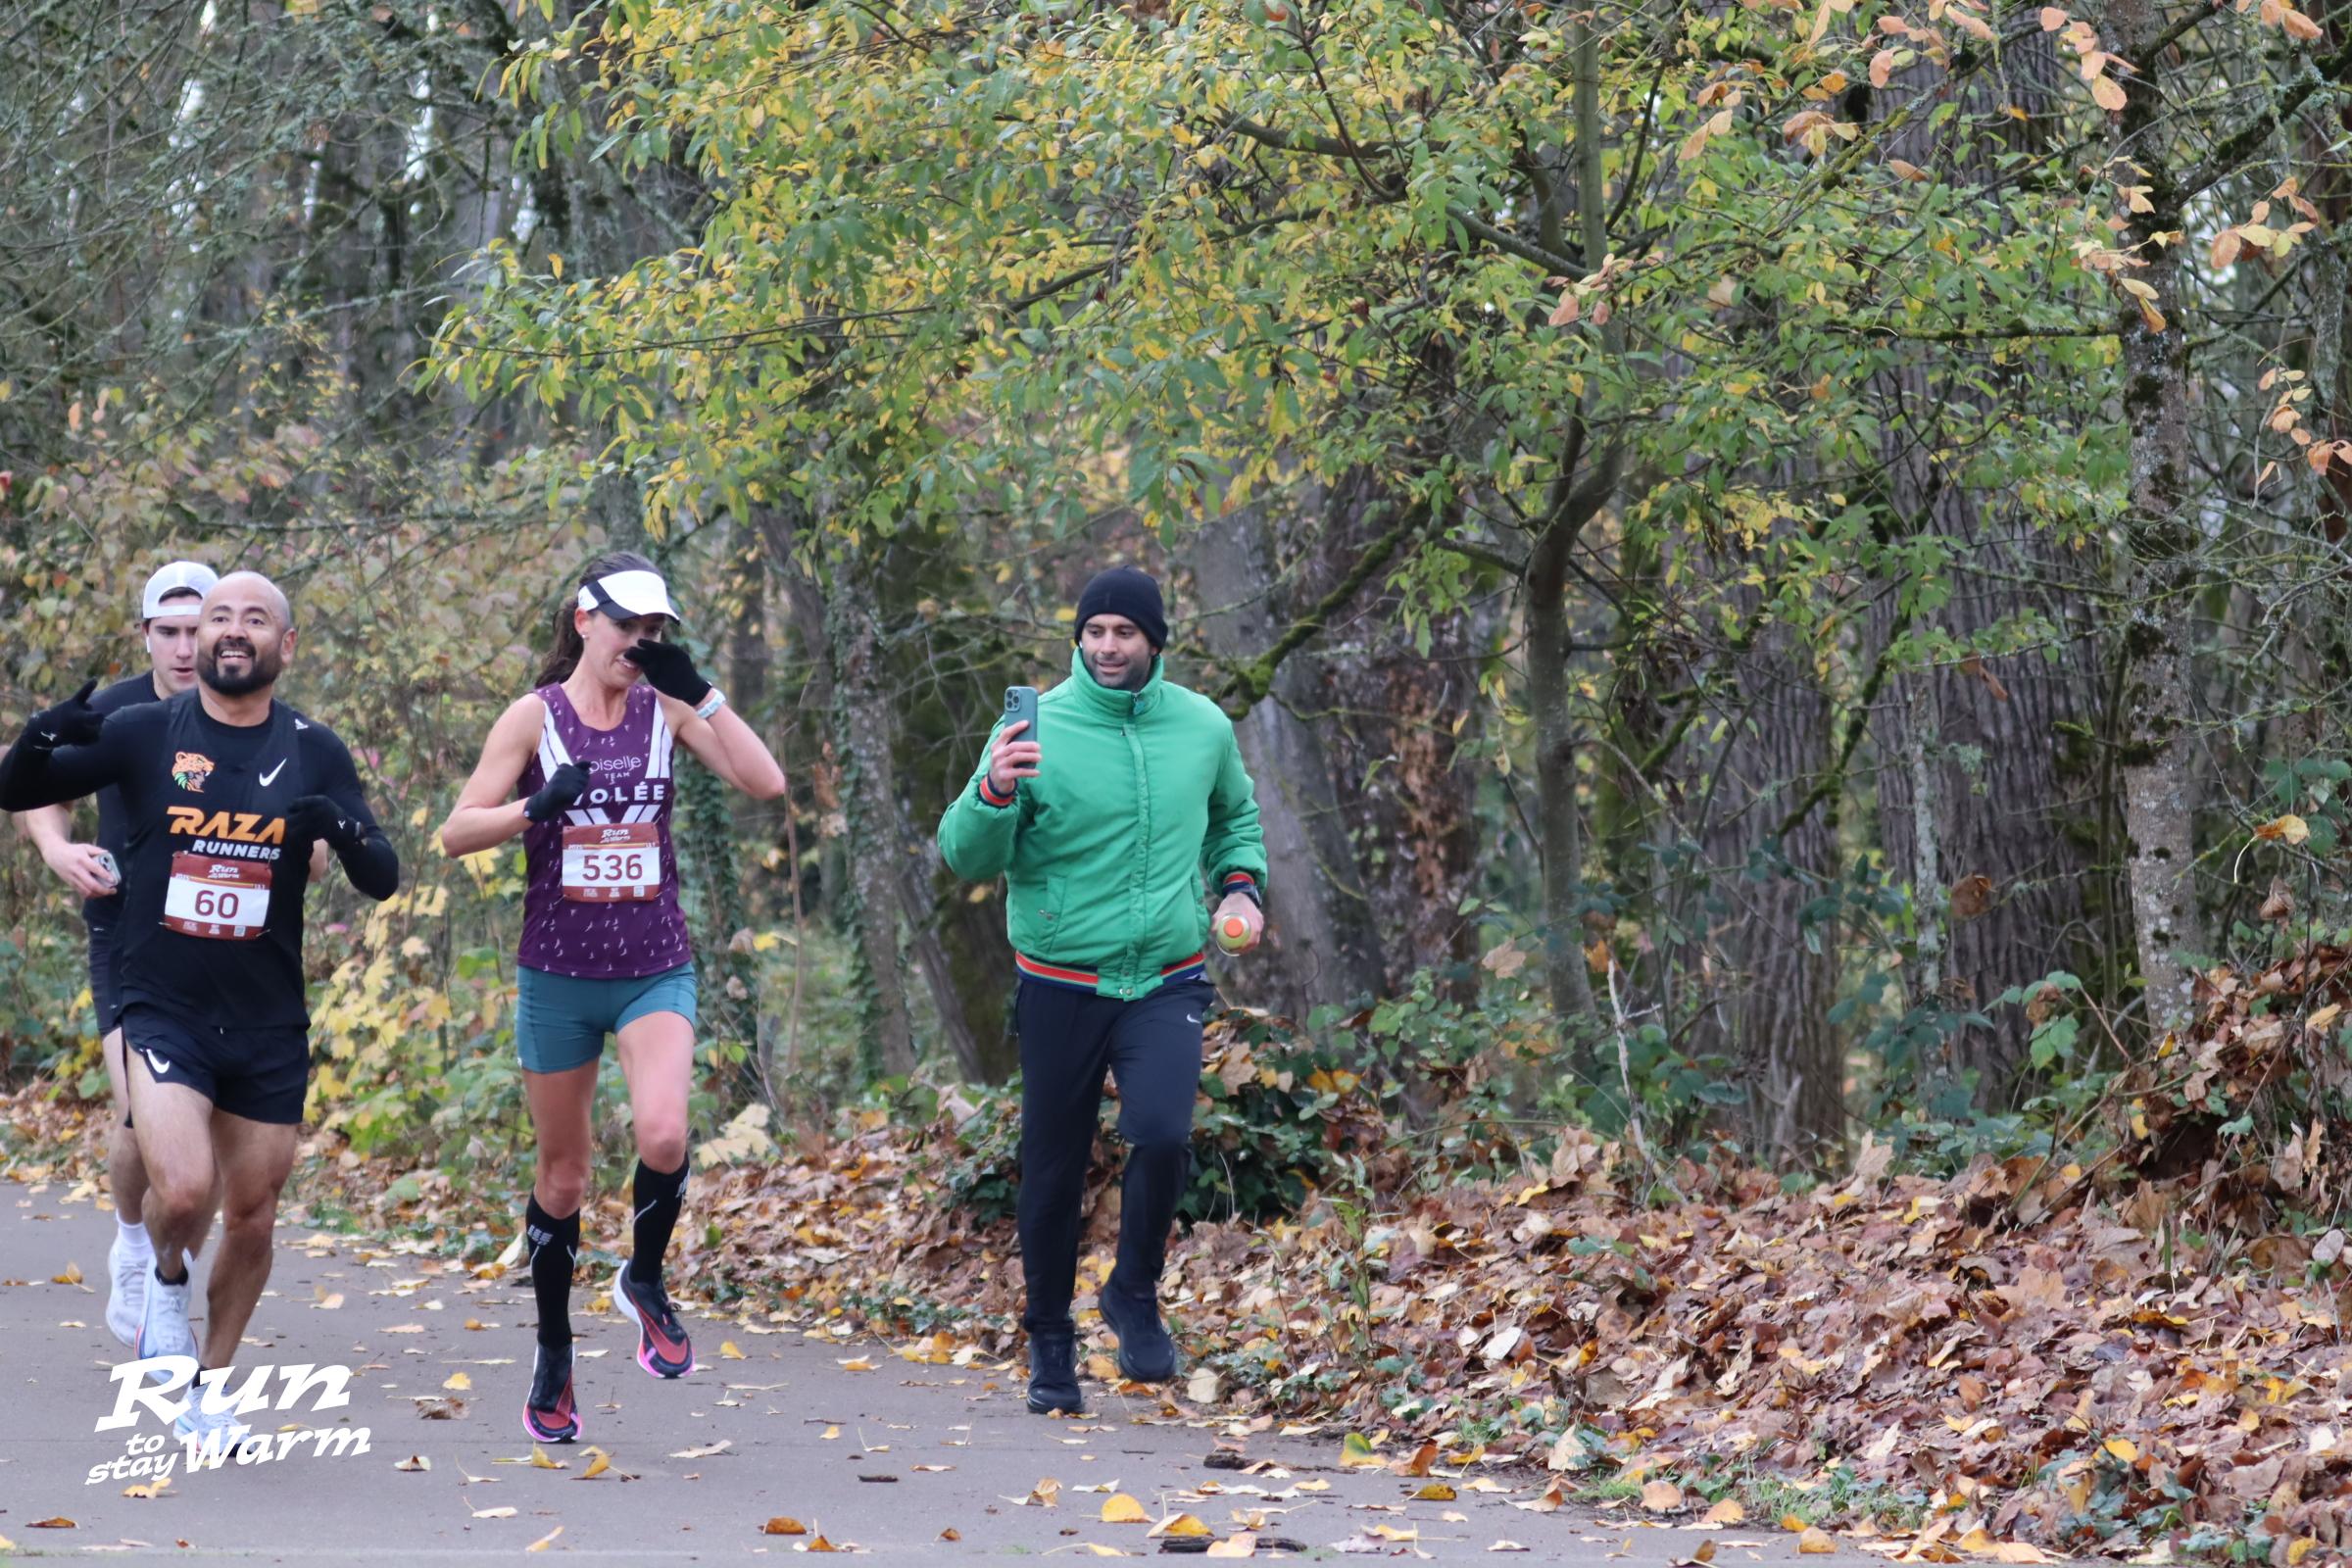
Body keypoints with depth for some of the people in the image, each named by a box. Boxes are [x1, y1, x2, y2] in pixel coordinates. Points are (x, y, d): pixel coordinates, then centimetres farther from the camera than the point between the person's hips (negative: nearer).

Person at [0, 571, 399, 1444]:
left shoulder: (313, 753, 2)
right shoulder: (145, 735, -1)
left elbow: (383, 881, 0)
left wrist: (344, 830, -22)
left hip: (269, 1026, 2)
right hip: (163, 1012, -2)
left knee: (252, 1221, 9)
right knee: (183, 1192, -22)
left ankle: (208, 1387, 30)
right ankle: (167, 1281, 12)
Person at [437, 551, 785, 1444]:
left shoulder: (666, 709, 2)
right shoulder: (535, 717, -2)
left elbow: (765, 782, -8)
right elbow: (456, 834, -5)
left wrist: (700, 692, -15)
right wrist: (535, 806, -22)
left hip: (655, 971, 0)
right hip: (557, 976, 0)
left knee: (662, 1133, -25)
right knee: (562, 1174, 8)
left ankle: (645, 1283, 3)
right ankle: (553, 1355, 26)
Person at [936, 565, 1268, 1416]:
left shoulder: (1202, 727, 3)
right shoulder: (1036, 730, -8)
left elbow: (1236, 815, 24)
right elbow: (966, 860, -10)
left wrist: (1241, 882, 6)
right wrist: (993, 793, -29)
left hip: (1166, 983, 1)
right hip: (1062, 987, -1)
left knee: (1162, 1132, -21)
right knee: (1053, 1174, 6)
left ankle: (1135, 1294, 3)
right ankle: (1050, 1339, 26)